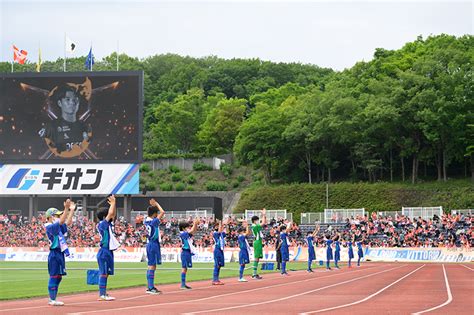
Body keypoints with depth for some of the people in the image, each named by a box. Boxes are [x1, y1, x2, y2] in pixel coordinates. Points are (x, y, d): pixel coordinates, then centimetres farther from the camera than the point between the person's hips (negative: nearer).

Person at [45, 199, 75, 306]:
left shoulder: (58, 227, 16)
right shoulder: (49, 227, -12)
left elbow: (68, 222, 19)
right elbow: (61, 221, -25)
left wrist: (72, 210, 14)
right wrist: (66, 209, -28)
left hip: (60, 253, 10)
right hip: (54, 254, -10)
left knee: (58, 277, 12)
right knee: (54, 276, -8)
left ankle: (52, 299, 17)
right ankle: (52, 300, -7)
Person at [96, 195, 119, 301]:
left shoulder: (107, 224, 14)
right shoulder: (102, 224, -11)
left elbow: (113, 214, 20)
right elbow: (111, 213, -18)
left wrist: (113, 203, 11)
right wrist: (113, 203, -5)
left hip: (108, 251, 9)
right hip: (104, 251, -9)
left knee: (105, 273, 10)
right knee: (103, 273, -9)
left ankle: (103, 293, 14)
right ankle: (102, 295, -10)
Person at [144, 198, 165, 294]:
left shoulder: (146, 221, 7)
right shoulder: (154, 222, -16)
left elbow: (150, 214, 29)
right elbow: (162, 212, -18)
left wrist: (153, 205, 19)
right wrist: (156, 204, -6)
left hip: (149, 244, 9)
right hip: (154, 244, -9)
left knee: (151, 266, 13)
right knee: (152, 266, -9)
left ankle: (151, 287, 18)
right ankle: (150, 288, -10)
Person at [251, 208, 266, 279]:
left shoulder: (256, 226, 14)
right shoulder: (254, 226, -14)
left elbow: (264, 222, 24)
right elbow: (263, 223, -20)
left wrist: (264, 215, 14)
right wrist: (263, 215, -9)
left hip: (258, 242, 10)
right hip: (257, 242, -10)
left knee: (257, 258, 11)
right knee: (256, 258, -10)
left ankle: (255, 274, 14)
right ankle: (254, 274, -11)